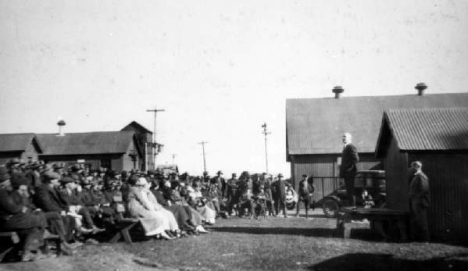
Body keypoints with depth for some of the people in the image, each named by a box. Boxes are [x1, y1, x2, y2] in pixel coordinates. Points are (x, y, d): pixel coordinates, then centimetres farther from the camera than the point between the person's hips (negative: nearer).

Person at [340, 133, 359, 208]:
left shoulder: (351, 147, -11)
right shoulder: (345, 147, 20)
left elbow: (356, 159, -19)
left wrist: (349, 168, -18)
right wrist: (342, 171, 15)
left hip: (350, 173, -10)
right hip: (346, 174, 10)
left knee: (351, 192, -8)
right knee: (349, 191, 11)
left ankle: (353, 206, -5)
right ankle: (351, 206, 16)